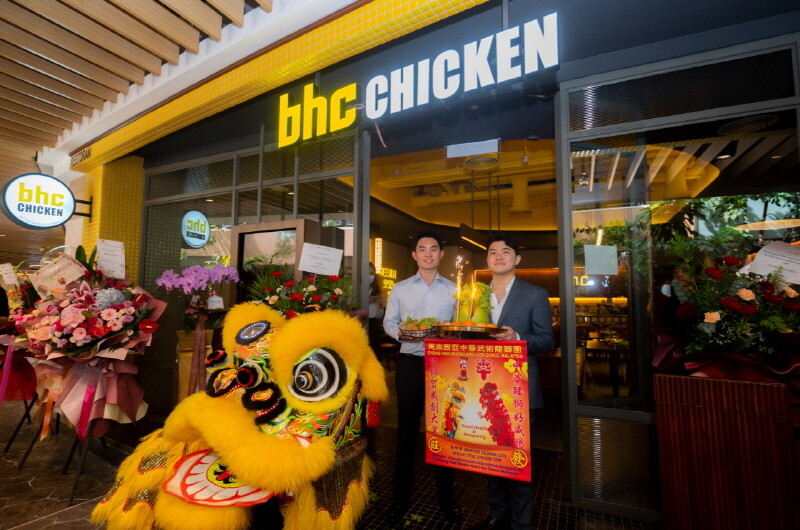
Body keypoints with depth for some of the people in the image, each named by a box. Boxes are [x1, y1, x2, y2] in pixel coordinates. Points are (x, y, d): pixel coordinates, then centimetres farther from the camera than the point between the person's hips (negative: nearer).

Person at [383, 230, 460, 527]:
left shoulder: (453, 290, 6)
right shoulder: (400, 289, 6)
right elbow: (388, 322, 6)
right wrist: (400, 333, -14)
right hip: (410, 365, 0)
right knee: (407, 431, 8)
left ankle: (446, 499, 29)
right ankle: (401, 500, 25)